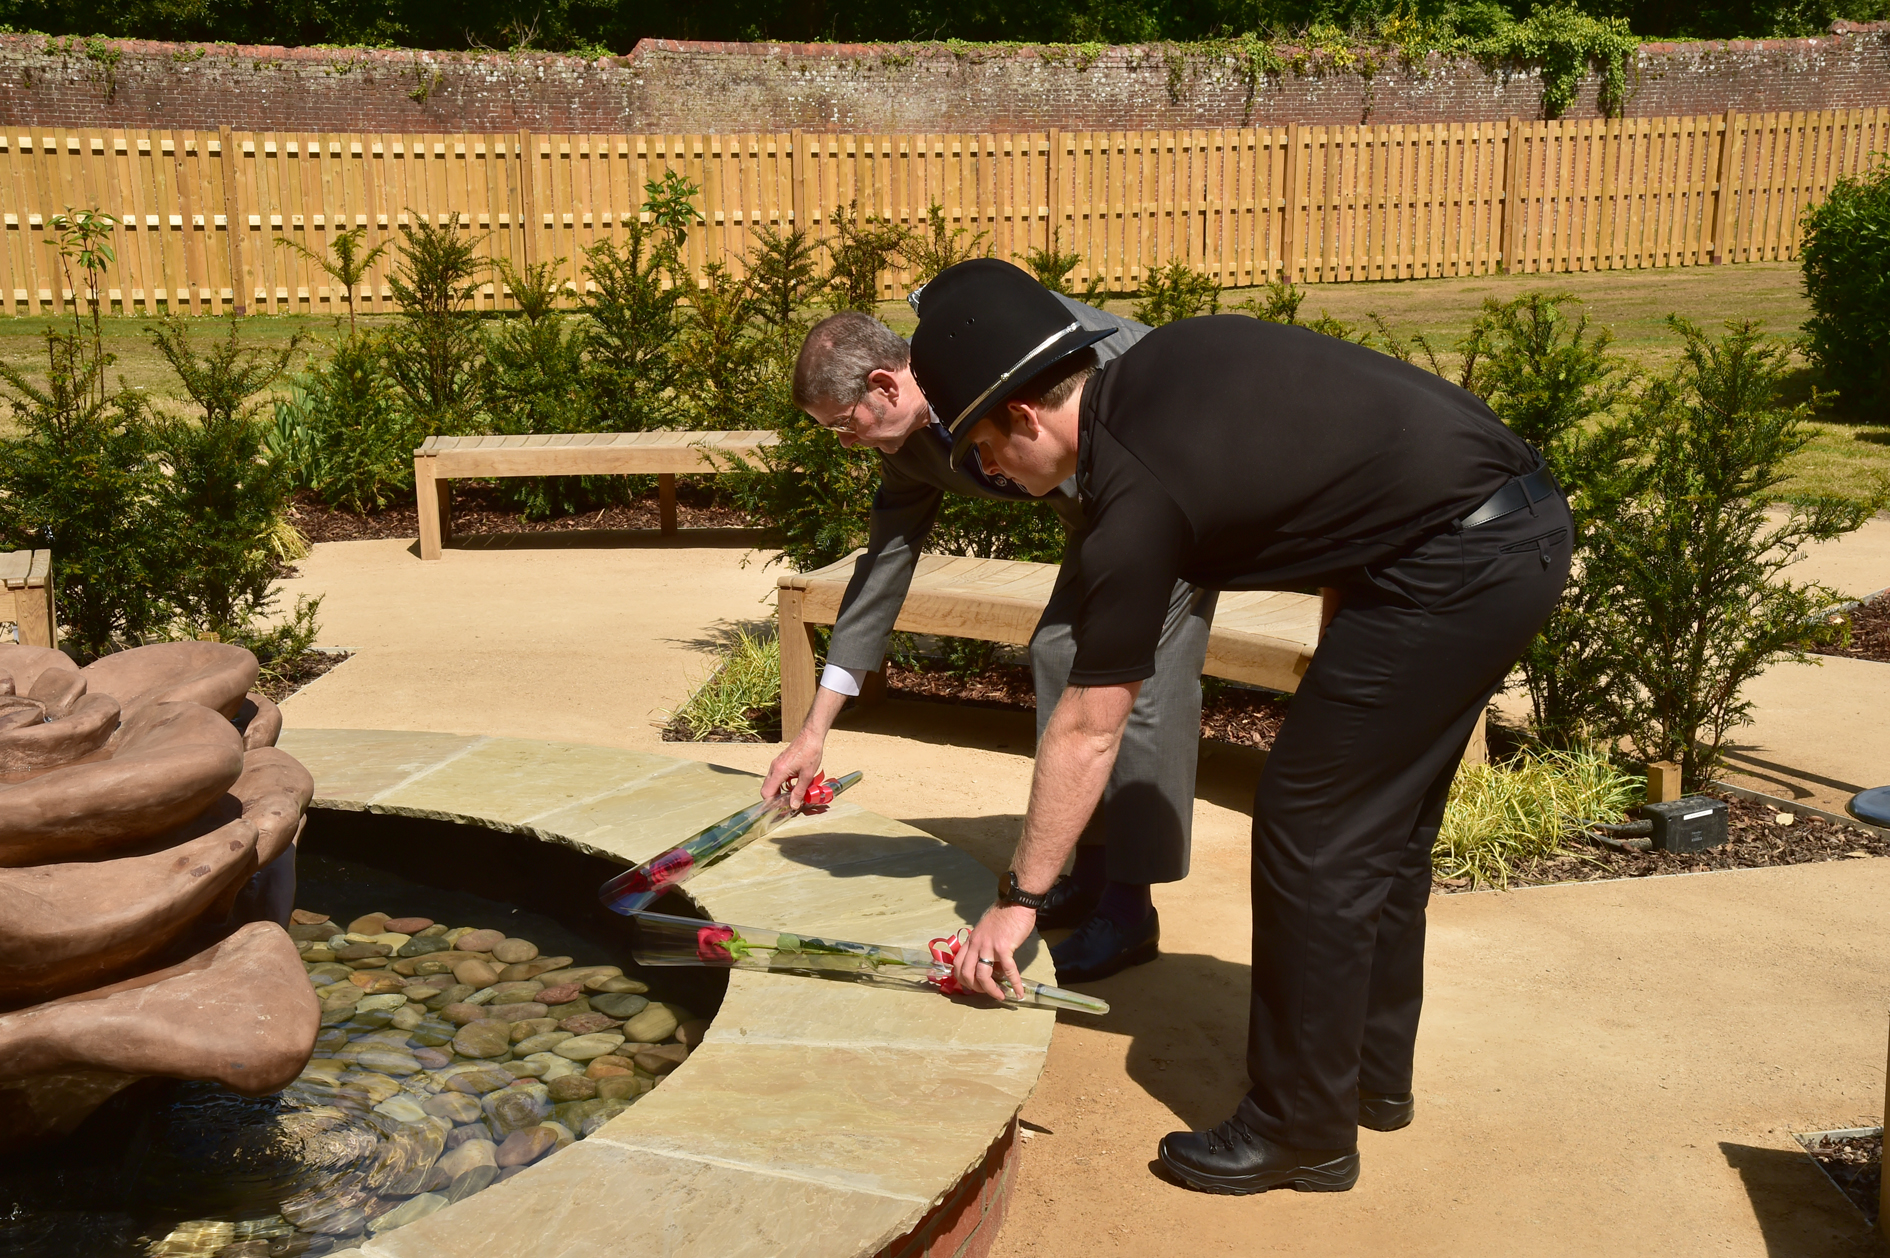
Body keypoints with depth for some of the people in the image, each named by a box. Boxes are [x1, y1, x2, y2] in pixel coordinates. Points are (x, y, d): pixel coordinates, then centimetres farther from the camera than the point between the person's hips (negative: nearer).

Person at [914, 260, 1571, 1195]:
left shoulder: (1135, 501, -15)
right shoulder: (1166, 356, 8)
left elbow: (1088, 731, -10)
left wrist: (1017, 898, -1)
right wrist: (1343, 654, 17)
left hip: (1456, 566, -10)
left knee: (1311, 829, -2)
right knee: (1383, 821, 18)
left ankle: (1303, 1133, 11)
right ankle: (1373, 1073, 33)